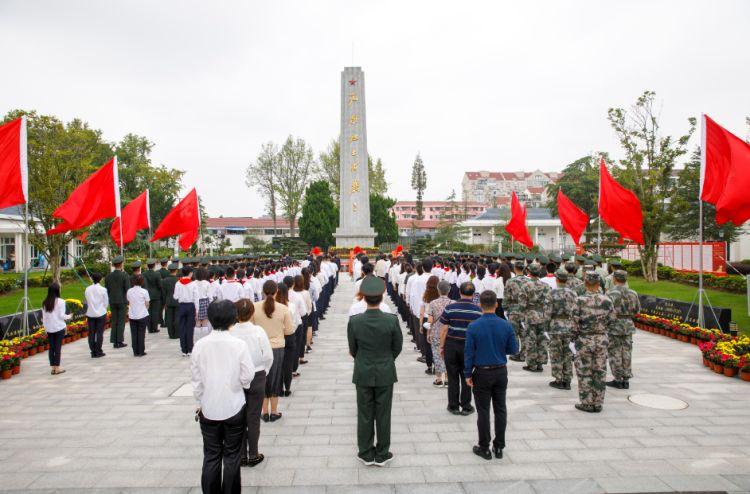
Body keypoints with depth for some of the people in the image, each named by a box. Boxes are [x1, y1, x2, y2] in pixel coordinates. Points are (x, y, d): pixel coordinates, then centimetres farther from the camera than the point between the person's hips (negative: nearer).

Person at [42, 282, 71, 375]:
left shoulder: (45, 303, 3)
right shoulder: (60, 302, -11)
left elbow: (44, 317, 6)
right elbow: (61, 315, -11)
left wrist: (46, 328, 14)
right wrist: (69, 316, 8)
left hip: (49, 328, 4)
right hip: (59, 328, -4)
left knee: (51, 347, 11)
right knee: (58, 347, 1)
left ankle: (53, 367, 15)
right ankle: (57, 368, 4)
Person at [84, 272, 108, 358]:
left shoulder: (87, 289, -2)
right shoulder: (103, 289, -10)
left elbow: (86, 302, 6)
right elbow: (106, 302, -3)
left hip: (90, 313, 3)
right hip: (101, 313, -3)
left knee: (91, 333, 9)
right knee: (99, 333, 2)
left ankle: (93, 352, 12)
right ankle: (98, 352, 4)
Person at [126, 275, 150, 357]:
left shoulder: (129, 291, -2)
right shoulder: (144, 291, -10)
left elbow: (129, 303, 6)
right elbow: (147, 304, -3)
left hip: (132, 315, 3)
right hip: (142, 315, -3)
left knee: (134, 334, 9)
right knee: (141, 334, 4)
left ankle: (135, 352, 13)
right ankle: (141, 352, 7)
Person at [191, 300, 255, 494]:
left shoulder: (200, 345, -10)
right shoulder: (239, 344, -16)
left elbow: (196, 379, -2)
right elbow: (247, 376, -11)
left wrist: (200, 402, 12)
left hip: (208, 409, 2)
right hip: (234, 407, -2)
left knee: (211, 456, 16)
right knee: (232, 456, 13)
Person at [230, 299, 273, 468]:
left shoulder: (230, 332, -14)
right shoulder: (258, 331, -15)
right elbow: (268, 356, -11)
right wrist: (263, 371, 7)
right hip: (257, 378, -1)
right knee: (253, 417, 10)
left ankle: (241, 455, 24)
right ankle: (253, 455, 19)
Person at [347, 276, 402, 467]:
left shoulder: (354, 321, -15)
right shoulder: (392, 320, -17)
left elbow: (353, 350, -1)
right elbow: (397, 347, -3)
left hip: (363, 374, 1)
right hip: (385, 373, 0)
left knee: (364, 415, 13)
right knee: (383, 415, 12)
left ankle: (366, 454, 24)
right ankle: (382, 455, 23)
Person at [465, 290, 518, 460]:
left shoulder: (473, 327, -13)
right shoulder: (506, 325, -7)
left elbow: (469, 353, -10)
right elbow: (513, 350, 1)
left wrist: (468, 374, -1)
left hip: (482, 373, -2)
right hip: (501, 372, 3)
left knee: (483, 411, 7)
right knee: (500, 409, 14)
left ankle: (484, 448, 17)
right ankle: (499, 447, 23)